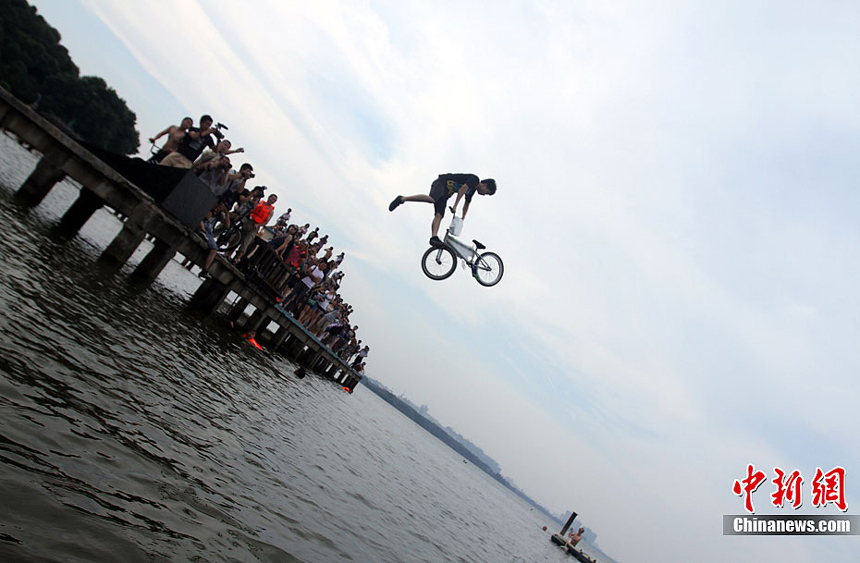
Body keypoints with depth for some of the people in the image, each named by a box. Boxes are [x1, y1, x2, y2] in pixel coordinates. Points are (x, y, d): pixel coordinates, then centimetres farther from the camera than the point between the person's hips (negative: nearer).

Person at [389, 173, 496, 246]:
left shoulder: (472, 190, 19)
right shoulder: (474, 179, -8)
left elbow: (466, 204, 31)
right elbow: (462, 190, -20)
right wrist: (455, 206, -22)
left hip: (445, 193, 9)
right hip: (441, 183, -9)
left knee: (439, 216, -10)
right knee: (432, 199, -36)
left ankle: (434, 237, -26)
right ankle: (402, 199, -30)